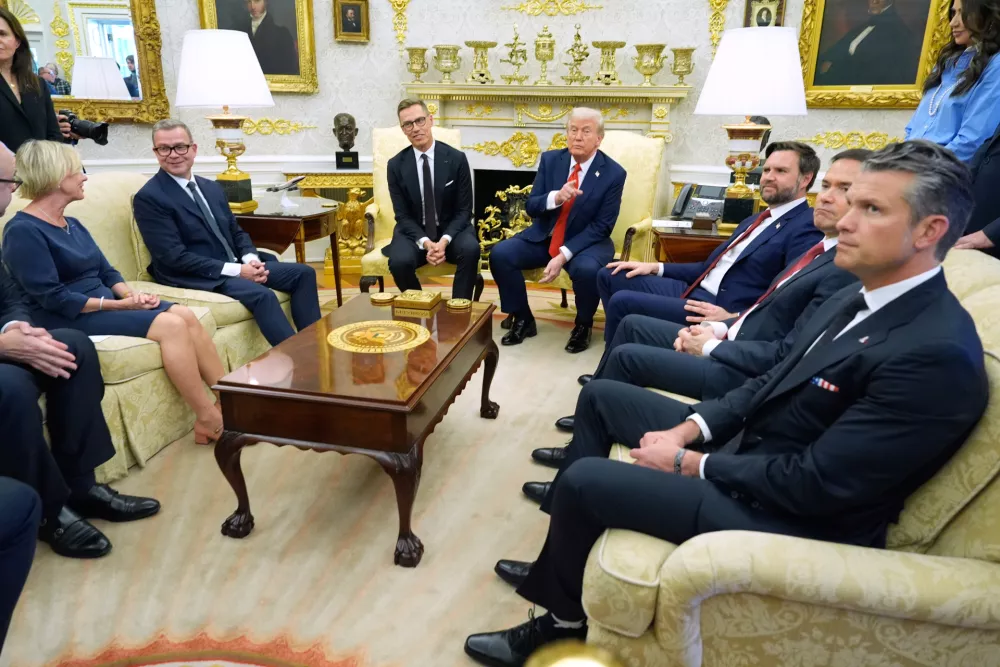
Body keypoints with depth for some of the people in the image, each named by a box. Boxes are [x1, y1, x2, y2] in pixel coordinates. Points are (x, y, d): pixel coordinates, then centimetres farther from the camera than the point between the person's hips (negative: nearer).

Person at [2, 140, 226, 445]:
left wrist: (132, 294, -8)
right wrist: (120, 304, -19)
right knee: (172, 325, -26)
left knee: (187, 316, -16)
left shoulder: (72, 224, 16)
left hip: (105, 302, 8)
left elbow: (107, 272, 14)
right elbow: (53, 298, -18)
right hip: (68, 318, -8)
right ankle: (208, 420, -21)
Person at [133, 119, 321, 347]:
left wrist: (251, 259, -7)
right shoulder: (149, 197, -9)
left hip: (236, 265, 8)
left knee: (304, 273, -4)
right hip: (196, 276, -8)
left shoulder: (212, 187, 14)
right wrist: (235, 270, -21)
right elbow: (174, 257, -17)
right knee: (262, 295, -32)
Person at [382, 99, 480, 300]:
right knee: (400, 261, -31)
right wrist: (426, 243, -22)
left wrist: (444, 240, -22)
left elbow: (464, 210, -5)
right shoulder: (396, 165, -3)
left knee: (470, 249, -33)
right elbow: (403, 215, -3)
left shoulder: (457, 159, -5)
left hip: (450, 230, 0)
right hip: (414, 232, 0)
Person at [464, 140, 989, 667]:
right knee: (600, 396, 11)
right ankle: (564, 546, 23)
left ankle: (563, 616, 14)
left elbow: (814, 484, -27)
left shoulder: (938, 352, -26)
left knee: (582, 480, -15)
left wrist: (688, 462, -17)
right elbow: (771, 384, 10)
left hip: (789, 512, -9)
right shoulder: (855, 299, 3)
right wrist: (689, 429, -5)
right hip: (745, 445, 10)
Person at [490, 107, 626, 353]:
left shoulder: (614, 174, -11)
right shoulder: (550, 159, -1)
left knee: (586, 269, -36)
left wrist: (563, 255, -24)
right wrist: (556, 197, -26)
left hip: (587, 242, -3)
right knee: (500, 254, -18)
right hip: (544, 236, 4)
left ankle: (583, 325, -4)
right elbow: (531, 206, -3)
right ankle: (523, 320, 1)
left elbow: (601, 227, -13)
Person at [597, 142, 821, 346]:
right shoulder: (756, 220, 21)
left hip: (722, 310, -10)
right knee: (610, 276, 8)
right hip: (695, 291, 10)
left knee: (622, 302, -21)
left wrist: (735, 320, -28)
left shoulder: (806, 228, -9)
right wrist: (656, 268, 13)